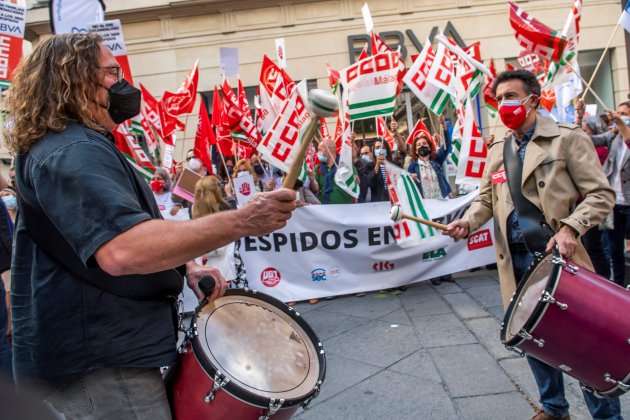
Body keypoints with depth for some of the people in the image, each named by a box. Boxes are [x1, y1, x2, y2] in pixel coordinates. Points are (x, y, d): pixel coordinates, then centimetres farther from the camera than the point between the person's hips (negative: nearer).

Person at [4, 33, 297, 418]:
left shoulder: (80, 145, 16)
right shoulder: (72, 153, -21)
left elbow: (128, 230, 23)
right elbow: (123, 250, -38)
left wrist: (185, 266, 6)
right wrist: (241, 221, -36)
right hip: (98, 365, -11)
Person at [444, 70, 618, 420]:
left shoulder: (567, 138, -3)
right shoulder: (497, 150, 13)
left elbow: (600, 194, -7)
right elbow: (486, 199, 14)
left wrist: (571, 227, -22)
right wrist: (468, 222, -6)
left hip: (557, 255, -5)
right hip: (516, 259, 5)